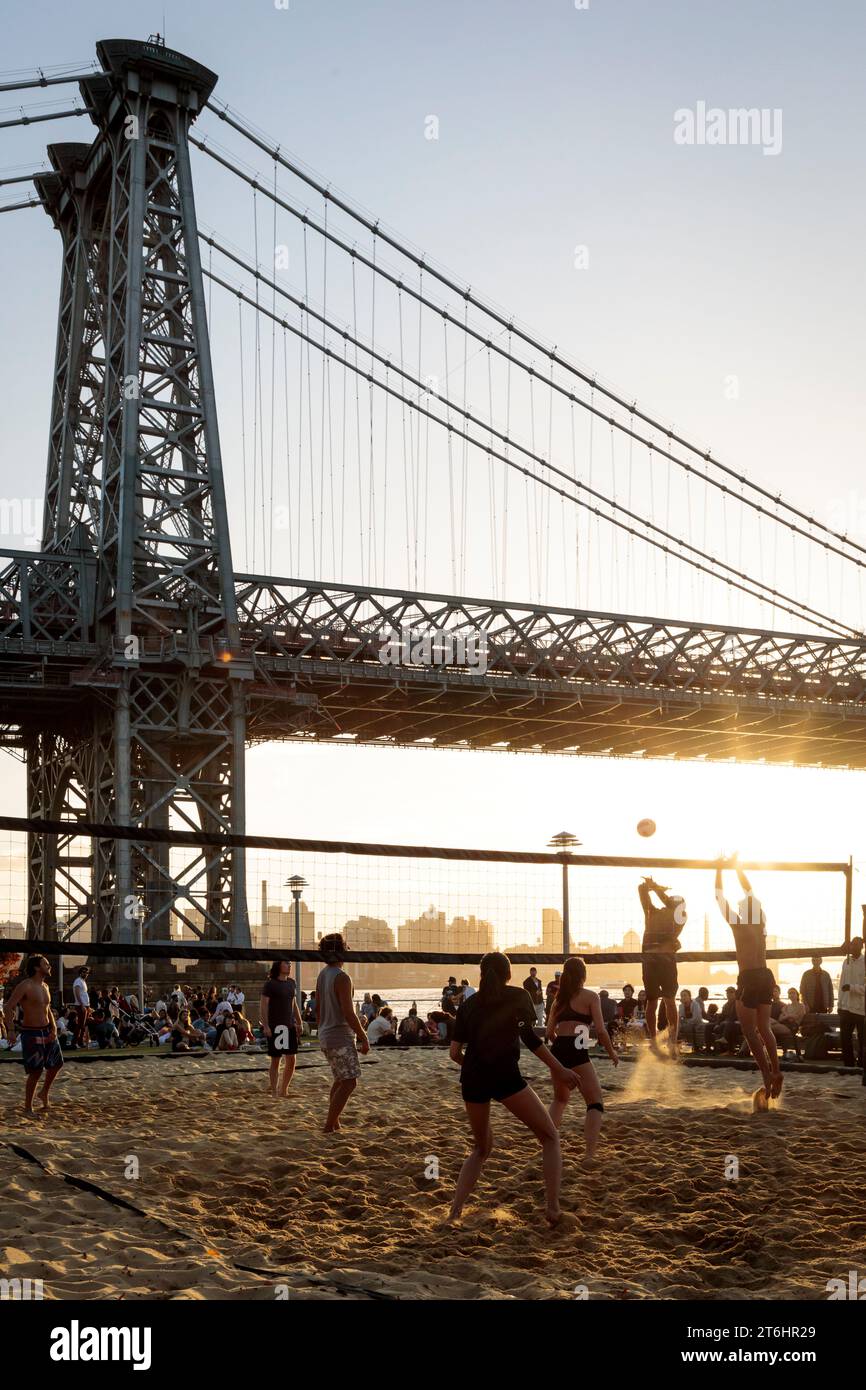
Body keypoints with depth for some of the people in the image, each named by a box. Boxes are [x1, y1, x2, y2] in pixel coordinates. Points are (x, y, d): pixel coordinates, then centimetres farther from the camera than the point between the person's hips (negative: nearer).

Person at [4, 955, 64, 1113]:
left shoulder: (45, 986, 10)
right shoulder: (25, 985, -15)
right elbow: (9, 1007, -19)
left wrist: (54, 1028, 3)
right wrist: (11, 1031, -26)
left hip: (46, 1031, 8)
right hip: (31, 1033, -8)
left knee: (56, 1063, 14)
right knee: (36, 1071, -7)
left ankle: (44, 1093, 36)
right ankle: (28, 1107, 6)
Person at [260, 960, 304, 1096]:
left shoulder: (292, 983, 11)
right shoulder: (270, 984, -8)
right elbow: (263, 1006, -11)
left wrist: (299, 1023, 14)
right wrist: (265, 1026, -19)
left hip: (290, 1026, 6)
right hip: (275, 1027, -6)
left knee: (291, 1060, 4)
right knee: (275, 1060, 0)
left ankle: (284, 1090, 17)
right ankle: (274, 1090, 9)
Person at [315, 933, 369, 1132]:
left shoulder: (322, 974, 9)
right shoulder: (341, 977, -19)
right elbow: (348, 1014, -21)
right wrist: (364, 1038, -14)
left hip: (326, 1036, 9)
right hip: (341, 1037, -9)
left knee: (341, 1080, 21)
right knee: (348, 1082, -5)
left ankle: (334, 1123, 25)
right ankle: (329, 1127, -6)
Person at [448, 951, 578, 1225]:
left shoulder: (468, 1005, 18)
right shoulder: (517, 996, 8)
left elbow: (455, 1053, 14)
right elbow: (530, 1037, -7)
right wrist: (559, 1069, -5)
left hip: (472, 1079, 4)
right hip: (505, 1075, -4)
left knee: (481, 1147, 24)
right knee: (550, 1136, 10)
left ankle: (455, 1211, 9)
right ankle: (553, 1209, -4)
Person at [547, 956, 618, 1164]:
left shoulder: (560, 998, 18)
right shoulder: (590, 996, 2)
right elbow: (601, 1030, -6)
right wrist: (612, 1053, 8)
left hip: (557, 1051, 5)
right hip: (577, 1053, -5)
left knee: (559, 1099, 27)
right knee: (595, 1104, 3)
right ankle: (590, 1154, -13)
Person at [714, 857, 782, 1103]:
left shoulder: (738, 924, -10)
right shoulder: (761, 922, 7)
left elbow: (720, 898, -4)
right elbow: (749, 894, 19)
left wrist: (719, 868, 5)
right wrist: (737, 867, 27)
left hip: (749, 980, -7)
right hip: (765, 977, 7)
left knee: (750, 1031, -1)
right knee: (764, 1028, 16)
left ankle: (767, 1076, -7)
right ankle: (775, 1071, 11)